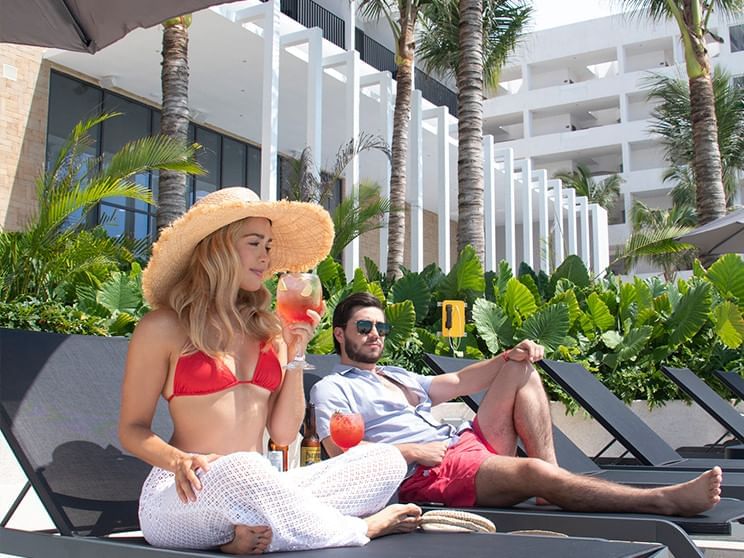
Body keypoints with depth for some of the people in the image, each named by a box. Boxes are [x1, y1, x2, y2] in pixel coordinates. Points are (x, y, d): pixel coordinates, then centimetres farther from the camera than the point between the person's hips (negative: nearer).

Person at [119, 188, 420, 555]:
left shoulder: (268, 329, 13)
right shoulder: (164, 326, 0)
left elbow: (283, 434, 11)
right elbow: (132, 429, 3)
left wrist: (295, 353, 0)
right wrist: (179, 461, -18)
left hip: (257, 493, 6)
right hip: (191, 495, -5)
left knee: (388, 461, -10)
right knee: (239, 469, -40)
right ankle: (363, 527, -15)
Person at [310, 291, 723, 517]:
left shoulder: (398, 376, 29)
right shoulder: (332, 389, 4)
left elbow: (457, 383, 24)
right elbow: (341, 451, -12)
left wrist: (510, 356, 8)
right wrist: (411, 452, -18)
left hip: (467, 443, 9)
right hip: (426, 472, -9)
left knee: (521, 370, 4)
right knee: (534, 472, -31)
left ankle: (553, 480, -12)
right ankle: (667, 501, -29)